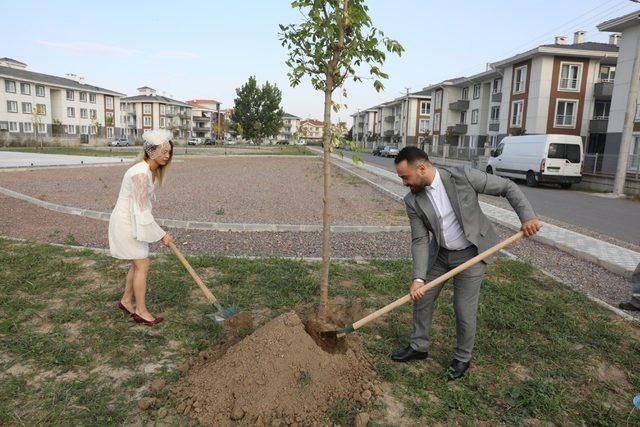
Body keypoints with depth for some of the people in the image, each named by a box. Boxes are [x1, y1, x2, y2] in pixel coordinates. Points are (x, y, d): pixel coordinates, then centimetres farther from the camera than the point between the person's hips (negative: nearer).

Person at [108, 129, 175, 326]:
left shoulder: (152, 170, 3)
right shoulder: (140, 173, -27)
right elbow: (142, 211, -25)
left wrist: (159, 230, 13)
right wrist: (162, 235, -18)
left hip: (134, 221, 9)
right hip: (126, 223, -9)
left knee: (138, 263, 17)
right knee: (142, 265, -2)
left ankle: (126, 301, 33)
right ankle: (141, 311, 11)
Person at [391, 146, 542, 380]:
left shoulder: (463, 176, -22)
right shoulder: (412, 201, -12)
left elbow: (507, 187, -12)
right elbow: (420, 241, -12)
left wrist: (528, 217, -22)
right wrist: (418, 278, -21)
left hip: (470, 254, -4)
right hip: (439, 253, 4)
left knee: (464, 310, 1)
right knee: (421, 298, 12)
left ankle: (462, 358, 27)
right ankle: (419, 347, 35)